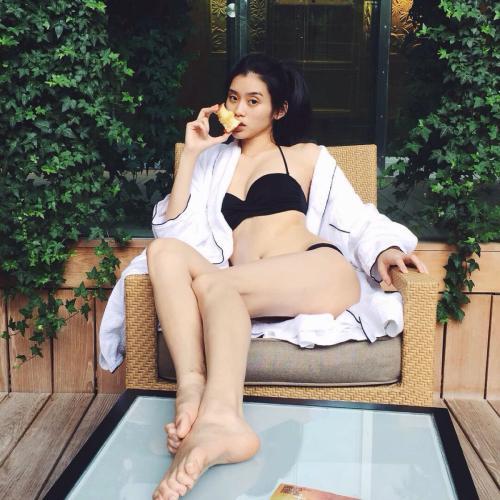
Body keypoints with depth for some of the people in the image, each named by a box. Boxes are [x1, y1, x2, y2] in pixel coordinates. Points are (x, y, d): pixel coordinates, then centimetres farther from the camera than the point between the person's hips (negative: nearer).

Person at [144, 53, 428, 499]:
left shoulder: (307, 156, 24)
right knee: (164, 251, -25)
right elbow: (175, 229, 16)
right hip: (252, 294, 3)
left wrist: (385, 249, -7)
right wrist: (190, 154, 13)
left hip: (320, 272, -2)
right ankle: (192, 389, -45)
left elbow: (358, 218, 15)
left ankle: (216, 417, -55)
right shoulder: (214, 162, 29)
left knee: (212, 282, -31)